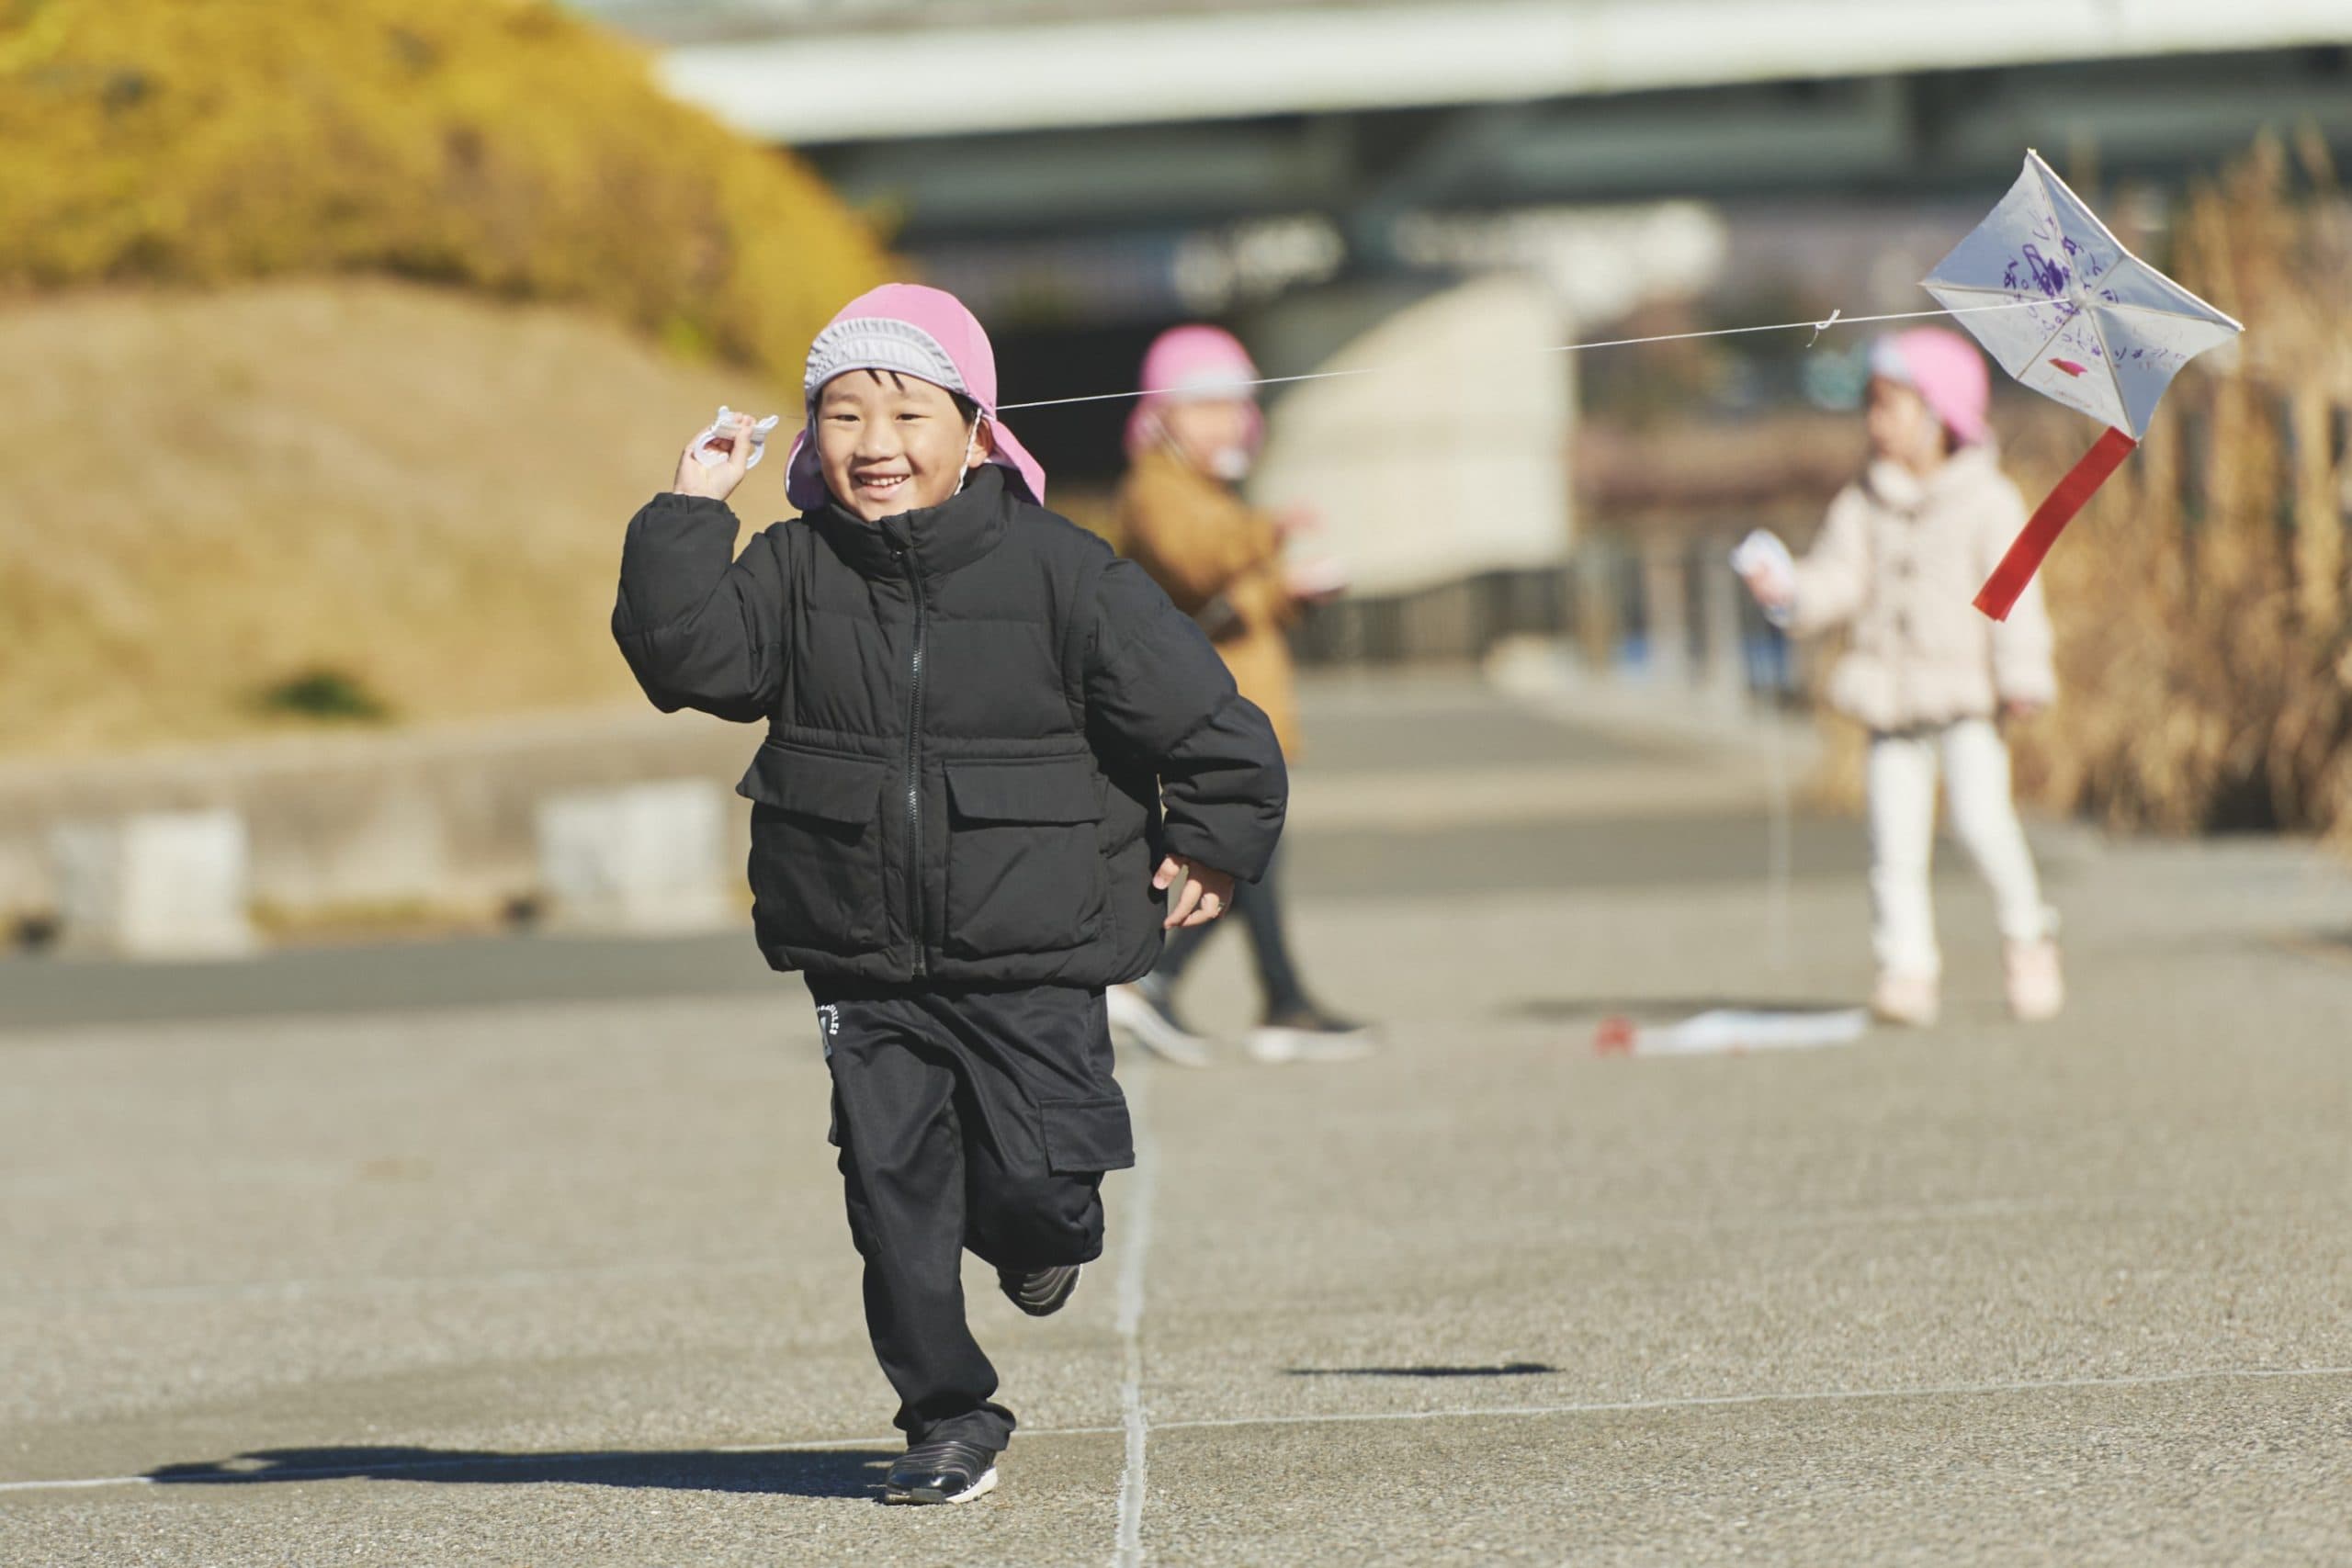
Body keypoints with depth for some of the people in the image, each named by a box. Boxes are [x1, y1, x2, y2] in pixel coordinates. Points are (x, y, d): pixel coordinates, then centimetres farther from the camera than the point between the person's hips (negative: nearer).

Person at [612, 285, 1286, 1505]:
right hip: (864, 963, 3)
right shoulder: (796, 574, 0)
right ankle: (948, 1416, 16)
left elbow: (1201, 718, -1)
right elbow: (687, 653, -13)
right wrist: (688, 516, -17)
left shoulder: (1056, 572, -7)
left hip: (1030, 957, -2)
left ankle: (1042, 1233, 30)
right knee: (893, 1189, 1)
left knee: (1036, 1175, -9)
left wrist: (1208, 850, 3)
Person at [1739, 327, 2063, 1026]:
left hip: (1966, 689, -4)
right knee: (1896, 838, 0)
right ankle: (1909, 968, 5)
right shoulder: (1863, 504, 9)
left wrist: (2020, 677, -11)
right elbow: (1841, 576, 0)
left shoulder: (1988, 502, -2)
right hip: (1893, 693, 4)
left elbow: (2013, 594, -4)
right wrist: (1791, 590, -20)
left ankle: (2027, 938, 5)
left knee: (1982, 819, -15)